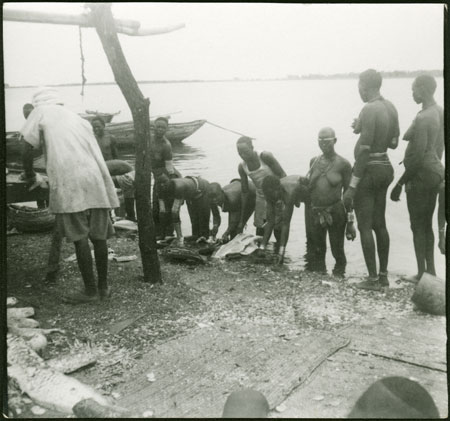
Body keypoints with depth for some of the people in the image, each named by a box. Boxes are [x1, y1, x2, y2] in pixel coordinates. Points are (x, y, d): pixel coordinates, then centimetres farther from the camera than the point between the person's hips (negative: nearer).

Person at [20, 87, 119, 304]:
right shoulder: (77, 117, 27)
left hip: (69, 183, -5)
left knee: (79, 236, -1)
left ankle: (90, 290, 4)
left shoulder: (41, 113, 12)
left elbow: (27, 149, 6)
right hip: (96, 180, 5)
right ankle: (103, 286, 19)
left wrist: (30, 175, 20)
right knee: (98, 234, 10)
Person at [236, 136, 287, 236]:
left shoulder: (265, 157, -19)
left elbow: (282, 175, -12)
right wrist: (242, 219, 5)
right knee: (260, 234, 3)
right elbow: (245, 192, 4)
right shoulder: (242, 167, -5)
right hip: (261, 200, 4)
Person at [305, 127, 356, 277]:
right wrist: (307, 214, 12)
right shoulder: (314, 161, 7)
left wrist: (350, 222, -5)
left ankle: (338, 275, 22)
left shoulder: (343, 164, -5)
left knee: (337, 249, 5)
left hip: (335, 212, -4)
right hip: (315, 213, 4)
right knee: (316, 251, 11)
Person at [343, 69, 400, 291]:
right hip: (385, 168, 9)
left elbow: (365, 150, -22)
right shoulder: (390, 107, 8)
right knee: (380, 224, 15)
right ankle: (383, 275, 24)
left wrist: (352, 186, -20)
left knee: (365, 226, 0)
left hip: (368, 170, -9)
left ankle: (373, 279, 5)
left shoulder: (369, 110, -18)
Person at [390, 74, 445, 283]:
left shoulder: (422, 119, -21)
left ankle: (422, 273, 11)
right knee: (427, 224, 17)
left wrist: (400, 183, -15)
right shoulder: (439, 112, 8)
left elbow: (417, 158, -22)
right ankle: (430, 270, 25)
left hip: (421, 174, -9)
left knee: (417, 226, 2)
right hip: (436, 170, 9)